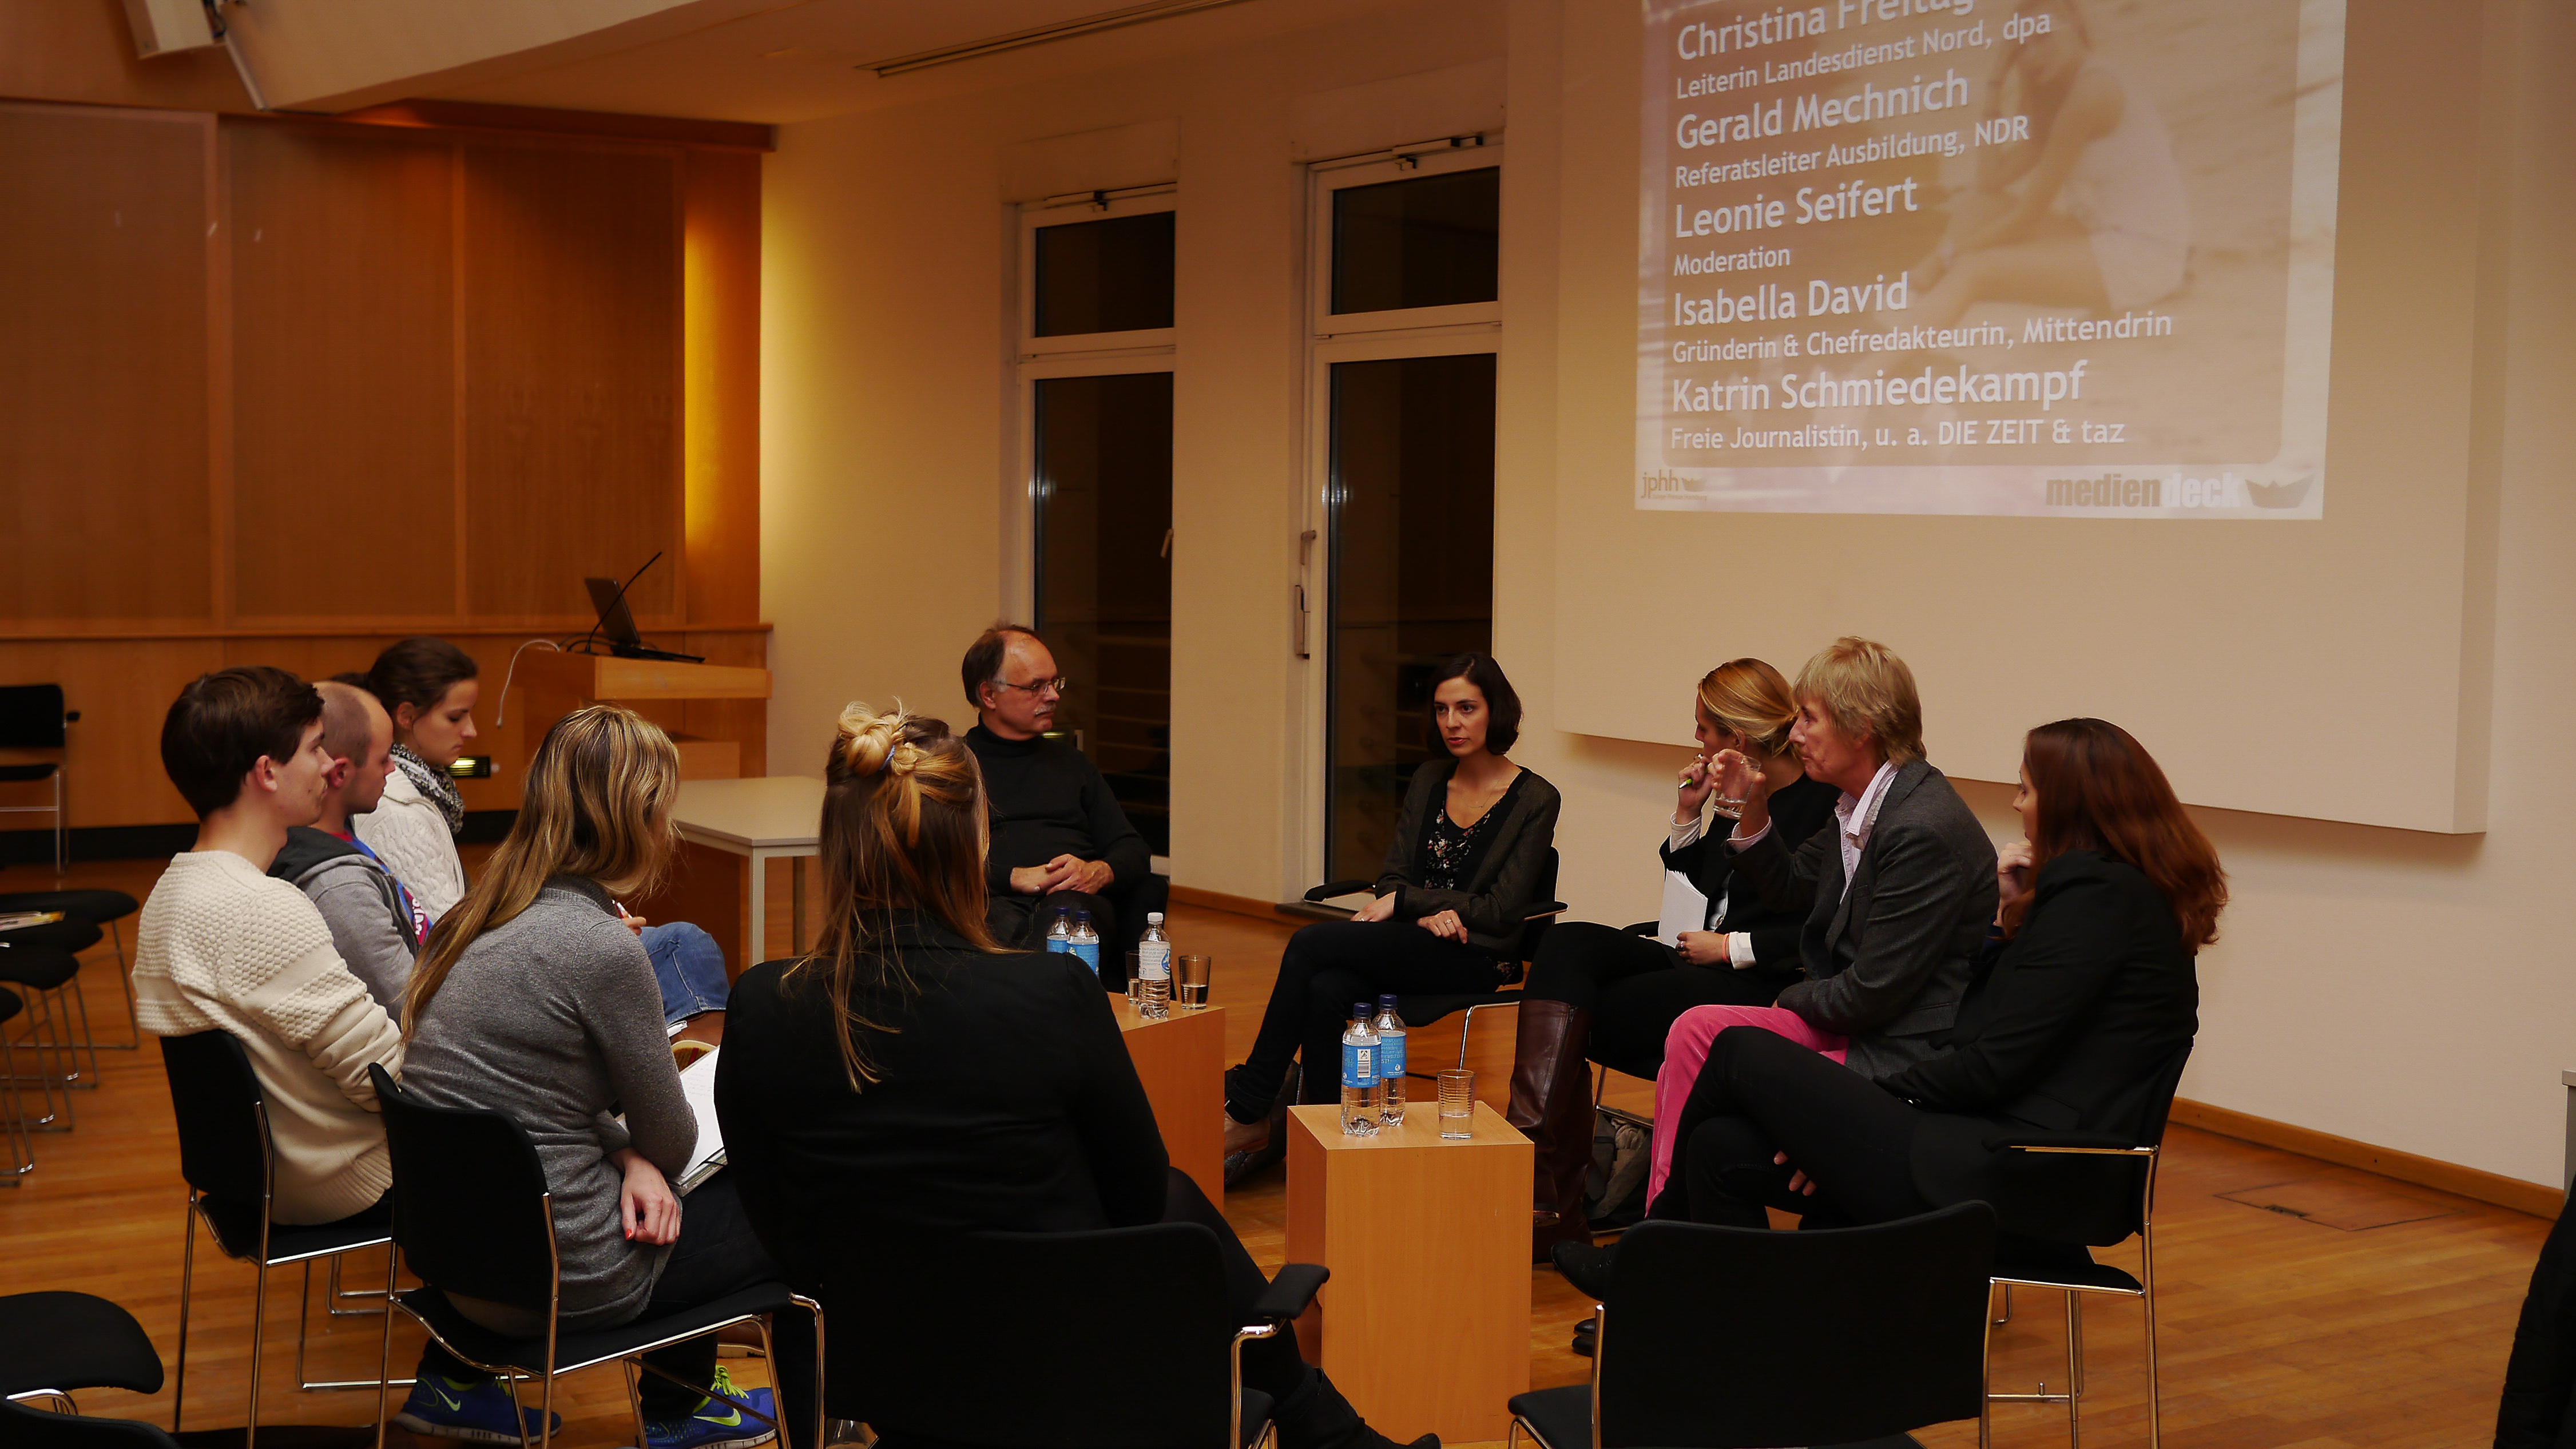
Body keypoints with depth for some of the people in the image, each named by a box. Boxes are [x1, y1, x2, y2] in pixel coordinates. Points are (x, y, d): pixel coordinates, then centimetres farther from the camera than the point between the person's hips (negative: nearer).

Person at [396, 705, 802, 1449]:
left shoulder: (482, 919, 3)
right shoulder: (602, 947, -23)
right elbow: (672, 1142, -10)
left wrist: (627, 1158, -1)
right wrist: (639, 1159, 12)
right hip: (557, 1278, -8)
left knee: (729, 1189, 29)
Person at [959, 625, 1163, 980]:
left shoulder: (1071, 762, 32)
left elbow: (1133, 852, 25)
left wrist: (1098, 872, 0)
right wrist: (1015, 878, -11)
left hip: (1079, 900, 3)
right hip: (994, 906, -3)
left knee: (1066, 911, -38)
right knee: (1003, 922, -43)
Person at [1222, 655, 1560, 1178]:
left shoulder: (1535, 800, -3)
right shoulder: (1428, 782, 14)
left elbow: (1501, 911, -8)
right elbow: (1391, 878, 11)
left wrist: (1405, 901, -11)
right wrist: (1427, 915, -12)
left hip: (1474, 958, -5)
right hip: (1412, 941, 5)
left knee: (1311, 944, -25)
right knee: (1326, 991, -31)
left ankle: (1249, 1109, -17)